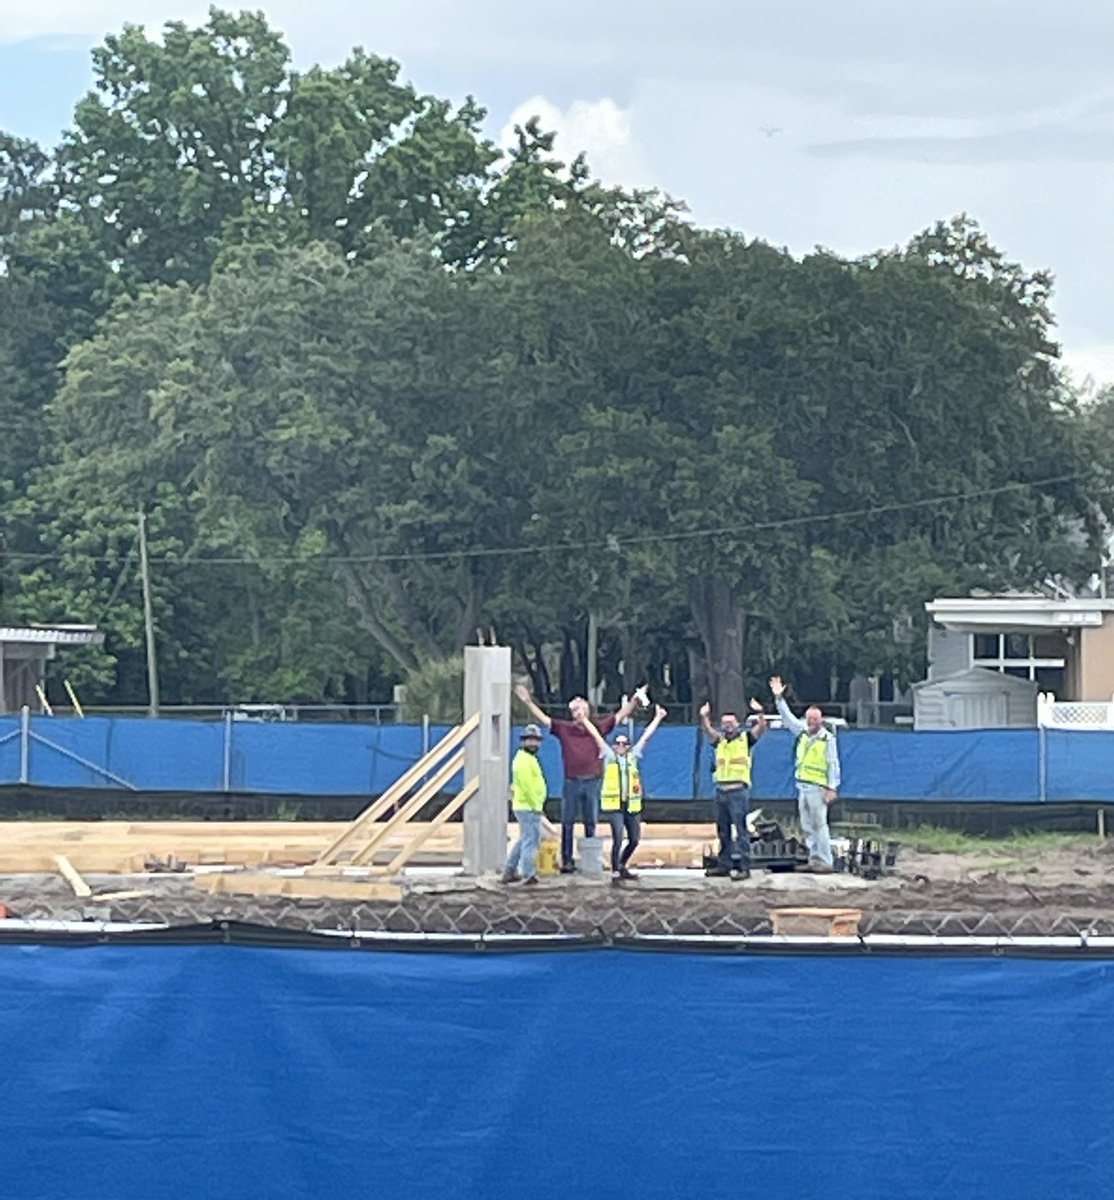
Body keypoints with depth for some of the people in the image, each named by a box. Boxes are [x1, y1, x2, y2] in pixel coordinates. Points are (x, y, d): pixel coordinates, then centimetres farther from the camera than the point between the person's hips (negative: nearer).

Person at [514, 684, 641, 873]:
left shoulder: (598, 728, 4)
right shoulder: (564, 728, 3)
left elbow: (620, 716, 6)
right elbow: (543, 718, 2)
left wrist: (634, 700, -1)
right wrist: (528, 702, -5)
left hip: (592, 782, 1)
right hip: (572, 782, -1)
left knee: (591, 824, 7)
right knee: (568, 823, 1)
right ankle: (567, 861, 5)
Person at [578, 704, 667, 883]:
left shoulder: (633, 756, 13)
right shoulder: (608, 755, 6)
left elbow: (646, 736, 16)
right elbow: (596, 735, 6)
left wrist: (658, 718, 19)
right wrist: (583, 719, 5)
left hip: (632, 806, 4)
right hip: (614, 805, -4)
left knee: (634, 840, 10)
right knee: (618, 839, -13)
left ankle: (622, 867, 31)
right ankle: (615, 873, -5)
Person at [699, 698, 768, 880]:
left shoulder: (745, 738, 3)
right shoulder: (719, 740, 13)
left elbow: (761, 728, -11)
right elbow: (708, 731, -2)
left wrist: (760, 713, -29)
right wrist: (704, 717, -20)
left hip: (739, 791, -5)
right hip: (721, 789, 5)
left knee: (741, 830, -7)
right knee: (723, 831, 12)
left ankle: (743, 867, -8)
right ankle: (725, 865, 21)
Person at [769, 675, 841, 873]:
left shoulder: (828, 738, -7)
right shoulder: (802, 733, 12)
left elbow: (833, 765, -8)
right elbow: (788, 717, 18)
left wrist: (832, 788, -13)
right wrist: (779, 698, 10)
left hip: (818, 788, -7)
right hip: (802, 786, 7)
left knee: (819, 825, -10)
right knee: (807, 826, 8)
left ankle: (824, 862, -10)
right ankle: (814, 859, 13)